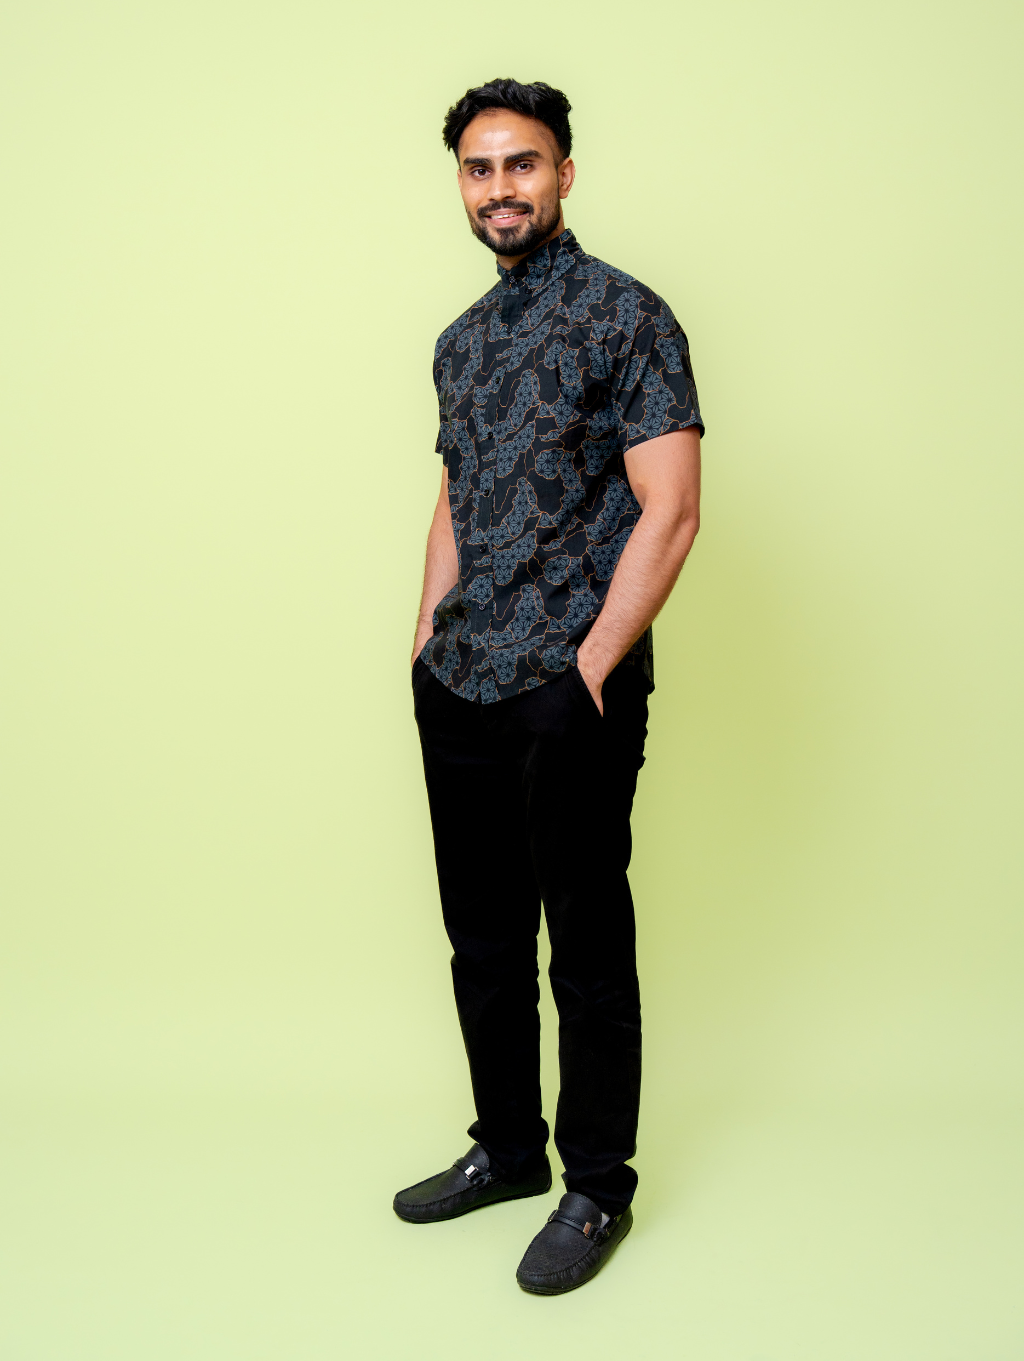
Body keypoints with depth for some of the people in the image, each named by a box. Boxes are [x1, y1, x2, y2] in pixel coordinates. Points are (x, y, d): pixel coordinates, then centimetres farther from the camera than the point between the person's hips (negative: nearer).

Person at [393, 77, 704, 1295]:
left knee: (588, 951, 3)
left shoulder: (625, 317, -7)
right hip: (458, 692, 7)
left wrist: (588, 669, -17)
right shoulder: (461, 342, 15)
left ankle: (598, 1188, 21)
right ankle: (507, 1147, 33)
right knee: (482, 936, 16)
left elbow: (668, 512, -13)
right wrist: (427, 641, 11)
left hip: (569, 693, -7)